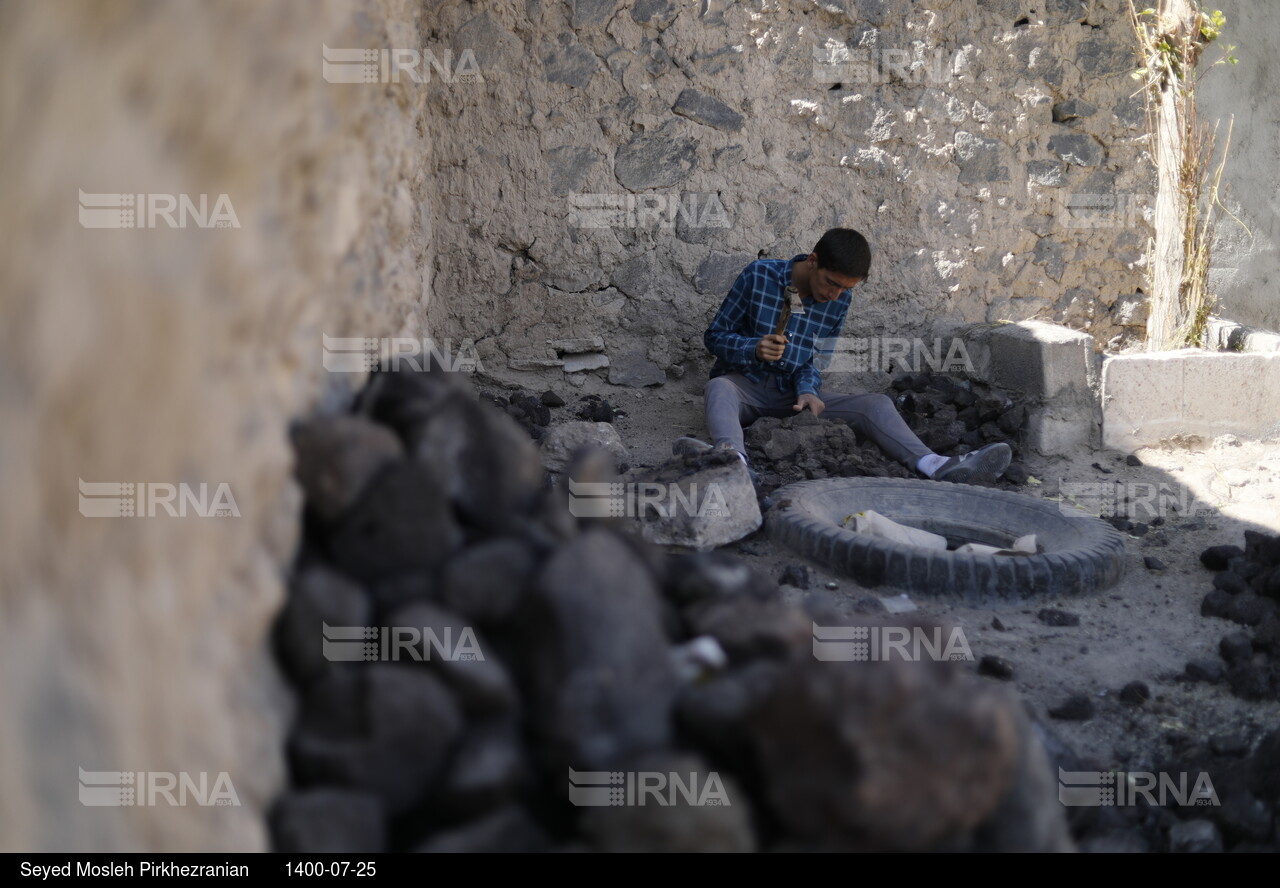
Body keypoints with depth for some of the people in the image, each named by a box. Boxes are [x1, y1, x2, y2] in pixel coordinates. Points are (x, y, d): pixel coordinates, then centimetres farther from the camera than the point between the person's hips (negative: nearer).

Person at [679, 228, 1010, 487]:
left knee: (876, 404, -18)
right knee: (719, 387, -41)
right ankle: (737, 463, -73)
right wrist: (755, 349, -27)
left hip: (793, 394, 4)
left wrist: (807, 391, -17)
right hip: (744, 384, -4)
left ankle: (934, 466, -43)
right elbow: (714, 336, -6)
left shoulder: (841, 300, 1)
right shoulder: (759, 276, -11)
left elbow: (814, 360, 6)